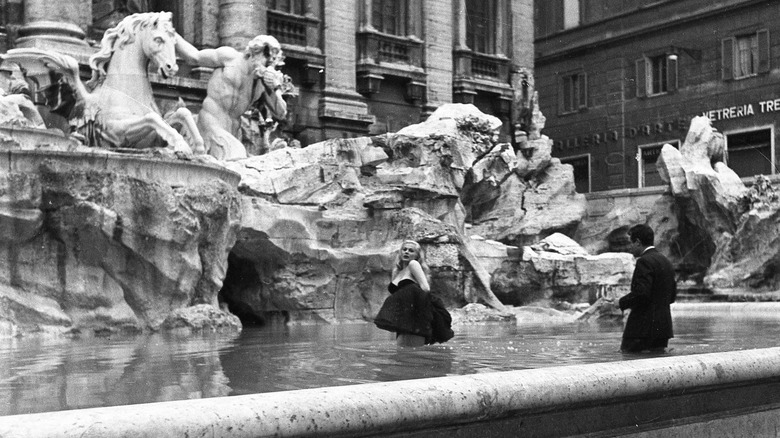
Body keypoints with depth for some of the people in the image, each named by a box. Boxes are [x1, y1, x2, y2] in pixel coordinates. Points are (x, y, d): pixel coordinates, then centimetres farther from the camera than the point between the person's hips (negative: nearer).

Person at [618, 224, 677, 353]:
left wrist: (620, 303, -10)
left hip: (644, 328, -9)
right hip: (663, 327, 9)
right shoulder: (666, 262, 16)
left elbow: (641, 292, -23)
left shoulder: (644, 261, -13)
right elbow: (672, 295, 19)